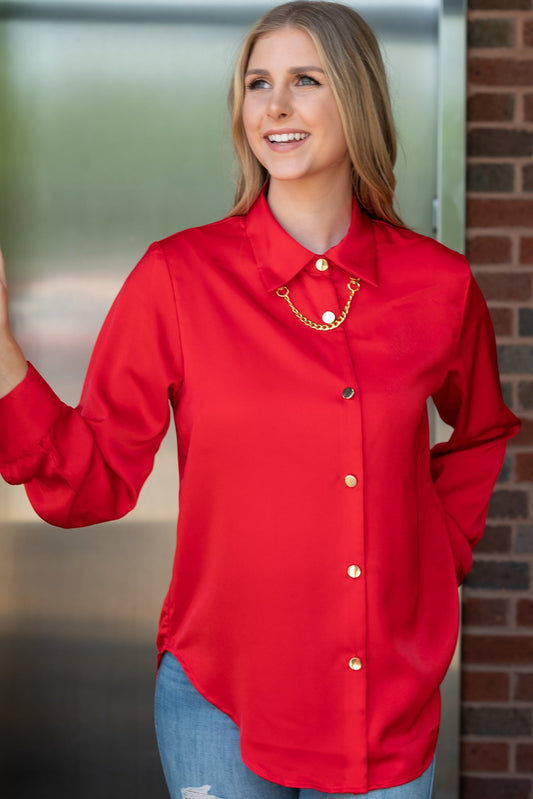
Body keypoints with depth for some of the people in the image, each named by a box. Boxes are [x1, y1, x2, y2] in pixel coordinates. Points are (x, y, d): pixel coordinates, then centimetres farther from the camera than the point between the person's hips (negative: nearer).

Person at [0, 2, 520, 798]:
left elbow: (480, 437, 18)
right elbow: (92, 481, -8)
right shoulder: (177, 278, -8)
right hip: (221, 697, -2)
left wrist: (443, 546, 7)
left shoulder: (440, 285, -2)